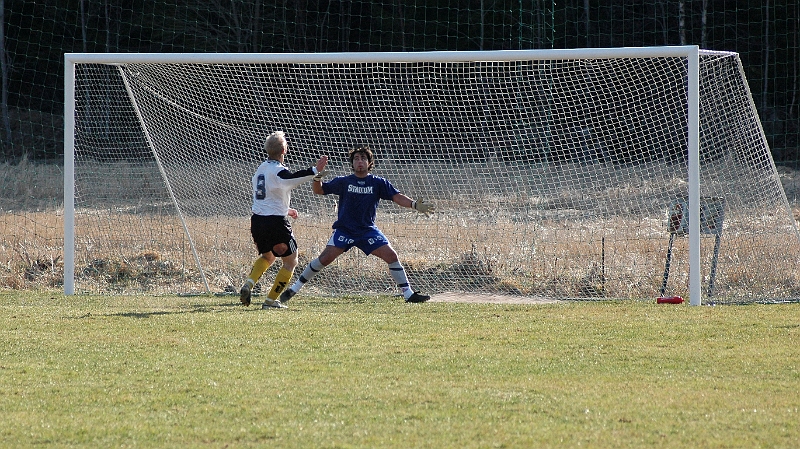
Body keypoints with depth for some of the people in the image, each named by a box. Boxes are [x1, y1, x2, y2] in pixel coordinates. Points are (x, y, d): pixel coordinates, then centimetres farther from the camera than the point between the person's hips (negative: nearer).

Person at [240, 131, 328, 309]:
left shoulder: (261, 168, 13)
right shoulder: (278, 170, -14)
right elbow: (291, 178, -37)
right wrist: (315, 171, -48)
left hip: (257, 220, 8)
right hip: (276, 222, -8)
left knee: (267, 256, 30)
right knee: (291, 261, 7)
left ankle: (248, 284, 6)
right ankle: (271, 300, 4)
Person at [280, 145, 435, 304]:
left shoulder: (378, 183, 3)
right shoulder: (343, 182, 2)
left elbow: (397, 197, -4)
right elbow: (319, 190, 5)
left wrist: (415, 205, -21)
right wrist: (317, 176, -17)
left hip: (368, 230, 1)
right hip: (344, 229, -1)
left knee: (391, 256, -11)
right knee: (326, 258, -16)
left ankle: (409, 294, -1)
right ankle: (294, 289, -5)